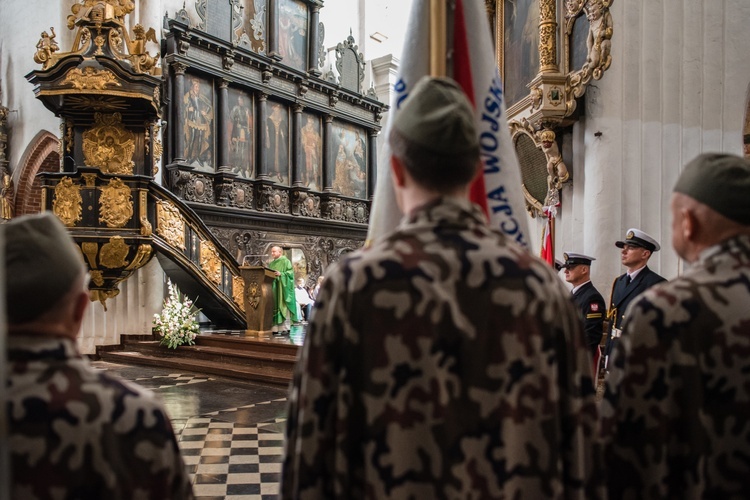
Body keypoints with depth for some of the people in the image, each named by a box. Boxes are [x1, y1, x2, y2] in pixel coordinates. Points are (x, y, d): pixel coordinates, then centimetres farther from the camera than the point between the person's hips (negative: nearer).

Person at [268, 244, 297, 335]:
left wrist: (281, 274, -22)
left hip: (282, 288, -7)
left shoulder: (285, 261, 0)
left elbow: (290, 273, -10)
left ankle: (285, 328, -7)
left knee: (283, 307, -9)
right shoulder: (271, 264, 21)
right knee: (274, 307, 1)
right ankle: (275, 328, 2)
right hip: (273, 288, 7)